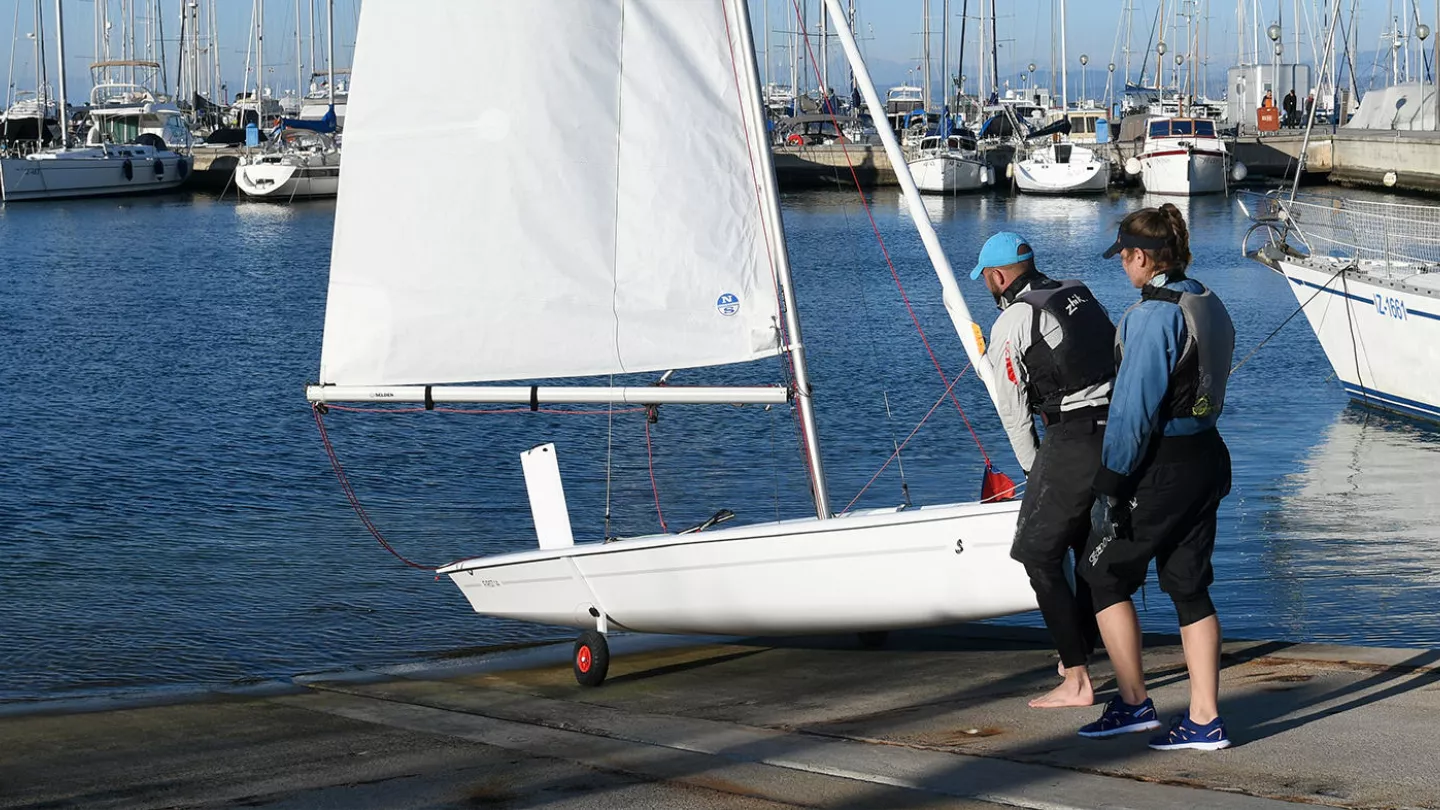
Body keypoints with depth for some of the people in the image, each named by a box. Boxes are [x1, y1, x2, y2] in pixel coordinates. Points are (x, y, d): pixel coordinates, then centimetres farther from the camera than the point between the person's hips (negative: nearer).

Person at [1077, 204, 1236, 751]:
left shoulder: (1153, 316, -18)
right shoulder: (1210, 307, 9)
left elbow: (1134, 408, -19)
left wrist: (1110, 486, -15)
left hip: (1160, 466, -8)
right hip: (1208, 459, 8)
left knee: (1105, 573, 7)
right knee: (1189, 586, 11)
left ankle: (1134, 703, 9)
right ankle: (1204, 720, 10)